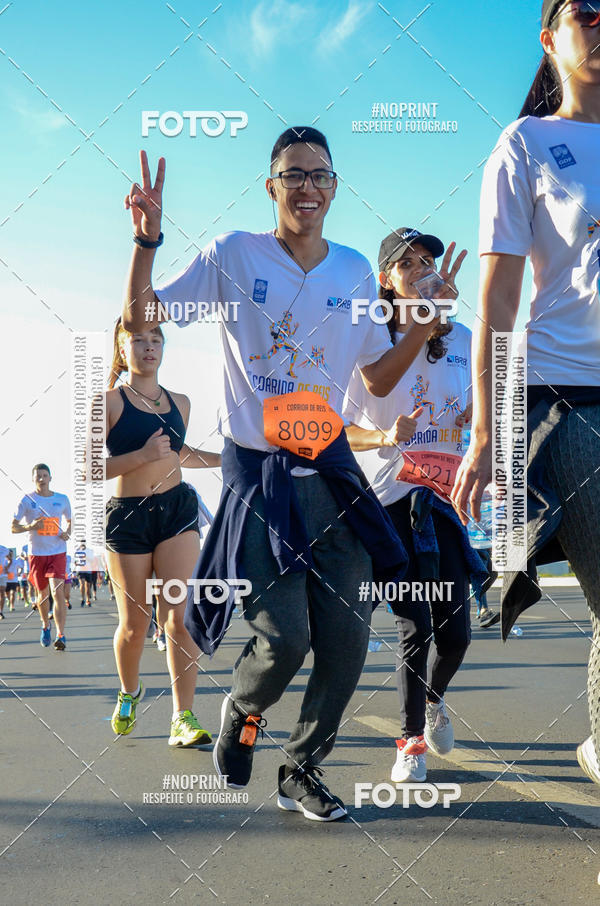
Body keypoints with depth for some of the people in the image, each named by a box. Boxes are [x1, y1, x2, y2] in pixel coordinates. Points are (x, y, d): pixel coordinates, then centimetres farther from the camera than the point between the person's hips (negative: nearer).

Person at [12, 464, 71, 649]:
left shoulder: (62, 499, 5)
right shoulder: (26, 500, -1)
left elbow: (70, 521, 21)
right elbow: (13, 527, -1)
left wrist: (67, 533, -1)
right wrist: (30, 526, -20)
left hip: (58, 552, 0)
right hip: (36, 553, 0)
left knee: (58, 592, -15)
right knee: (42, 594, 12)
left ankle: (61, 636, -19)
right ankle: (45, 626, 38)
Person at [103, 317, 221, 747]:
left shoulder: (180, 402, 10)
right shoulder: (109, 401, -5)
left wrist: (225, 458, 18)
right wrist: (143, 455, -20)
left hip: (177, 509, 3)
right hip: (127, 516, -3)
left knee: (181, 616, -9)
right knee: (134, 623, 6)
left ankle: (184, 718, -6)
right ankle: (129, 692, 35)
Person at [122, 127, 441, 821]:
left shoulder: (354, 270, 9)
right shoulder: (234, 255, -1)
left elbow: (378, 378, 13)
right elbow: (139, 318, -3)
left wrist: (427, 320, 0)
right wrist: (146, 240, -17)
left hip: (329, 469, 4)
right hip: (255, 469, -4)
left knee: (348, 637, 0)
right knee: (285, 638, -12)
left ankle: (302, 772, 21)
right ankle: (242, 708, 25)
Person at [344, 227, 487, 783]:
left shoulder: (460, 338, 10)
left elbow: (480, 415, 10)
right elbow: (340, 428, -2)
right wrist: (384, 437, -21)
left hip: (443, 495, 3)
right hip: (388, 499, -3)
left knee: (455, 630, 1)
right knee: (414, 627, -5)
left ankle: (434, 697, 35)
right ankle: (411, 740, 16)